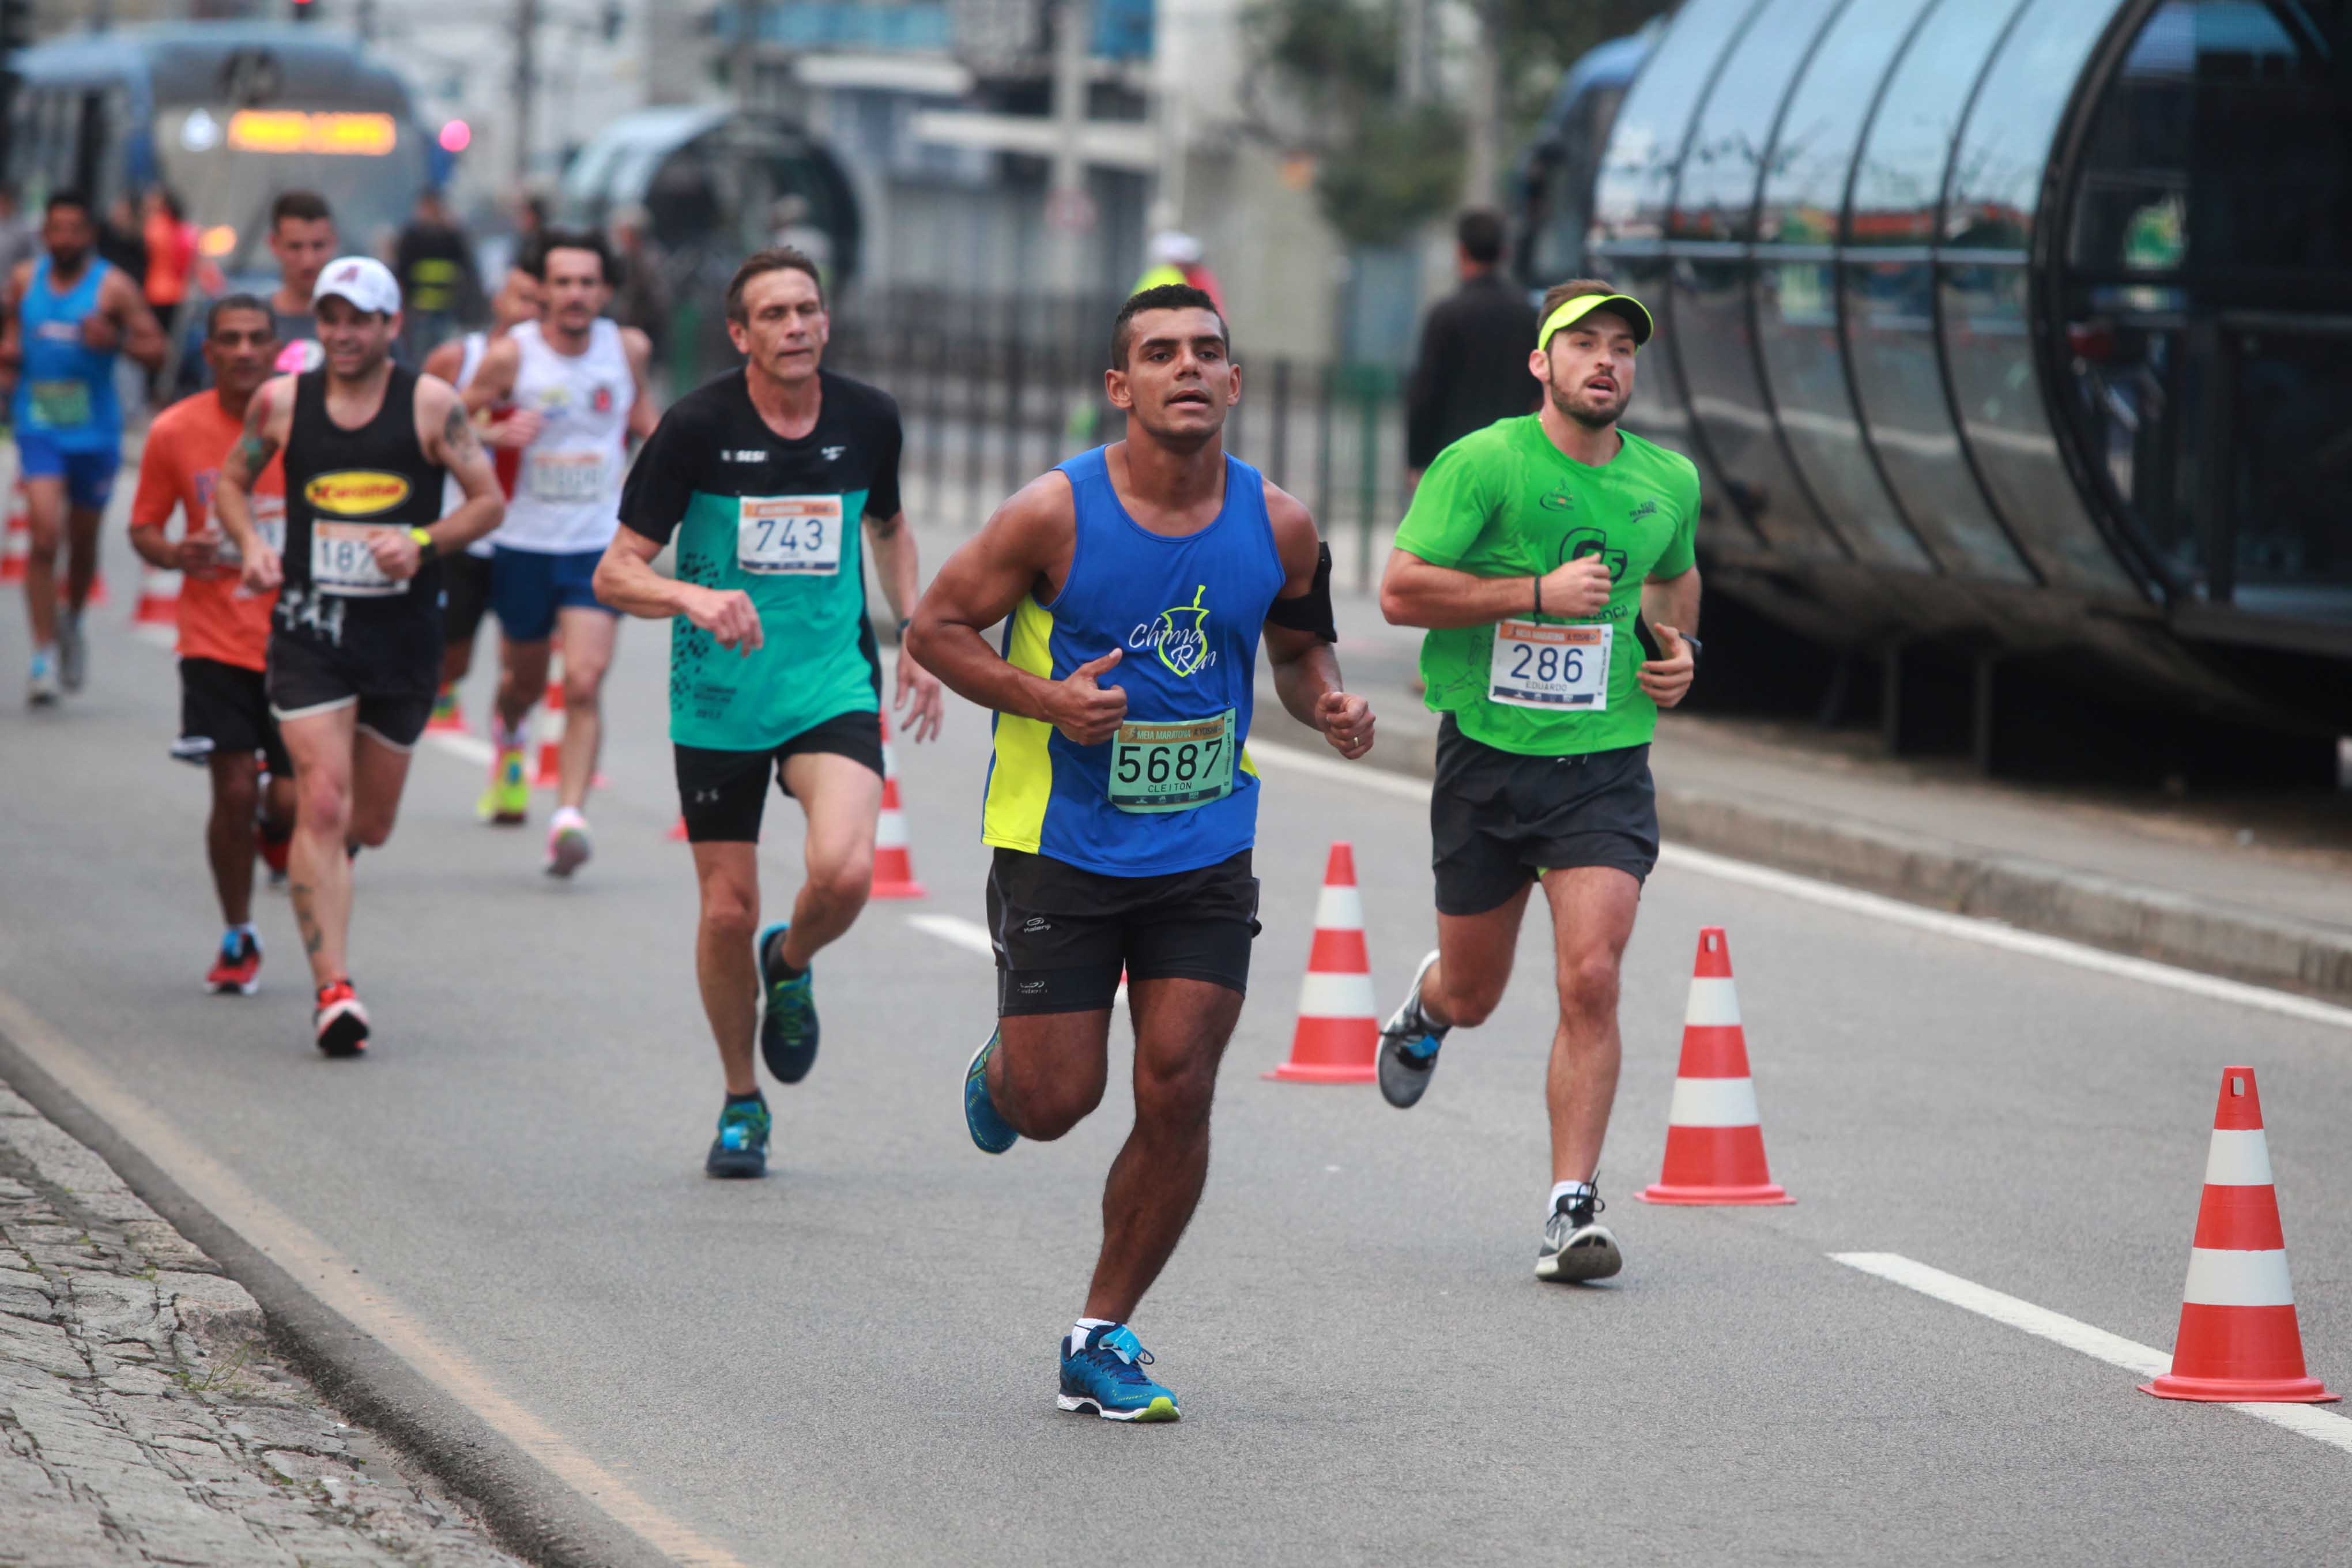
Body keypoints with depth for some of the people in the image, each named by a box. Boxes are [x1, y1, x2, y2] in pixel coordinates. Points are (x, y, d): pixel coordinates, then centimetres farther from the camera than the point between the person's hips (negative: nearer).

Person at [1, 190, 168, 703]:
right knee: (45, 533, -15)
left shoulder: (114, 287, -7)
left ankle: (72, 624, 43)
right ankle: (45, 654, -12)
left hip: (95, 430, -1)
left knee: (83, 541, 14)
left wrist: (116, 339, -26)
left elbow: (155, 350, -8)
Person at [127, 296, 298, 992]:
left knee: (291, 802, -5)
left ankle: (277, 831, 35)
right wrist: (176, 555, -13)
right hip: (215, 640, 0)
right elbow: (144, 527, 8)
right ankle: (238, 940, 13)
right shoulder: (175, 432, -2)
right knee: (234, 792, -7)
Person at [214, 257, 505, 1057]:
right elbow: (233, 481, 16)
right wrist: (252, 544, -3)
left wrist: (425, 543, -16)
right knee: (323, 805, -15)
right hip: (311, 629, -1)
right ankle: (333, 991, -18)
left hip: (403, 631, 1)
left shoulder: (431, 404, -2)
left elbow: (489, 501, 0)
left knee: (369, 824, 12)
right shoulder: (282, 402, 2)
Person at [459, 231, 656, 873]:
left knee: (585, 683, -17)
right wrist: (500, 434, -22)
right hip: (524, 546, 0)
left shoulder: (627, 348, -4)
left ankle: (570, 816, -19)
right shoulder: (511, 355, -12)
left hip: (601, 546, 0)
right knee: (525, 679, 19)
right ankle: (509, 736, 54)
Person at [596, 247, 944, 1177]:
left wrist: (914, 634, 13)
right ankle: (741, 1101, 26)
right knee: (727, 912, 3)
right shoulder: (697, 427, -10)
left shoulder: (868, 419, 0)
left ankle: (790, 968, 14)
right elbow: (616, 574, -9)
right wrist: (697, 597, -27)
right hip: (717, 699, -1)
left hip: (834, 684, 1)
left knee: (844, 872, -22)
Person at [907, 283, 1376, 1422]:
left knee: (1177, 1098, -6)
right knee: (1055, 1102, 1)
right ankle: (1000, 1068, 41)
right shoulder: (1058, 513, -15)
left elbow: (1298, 646, 14)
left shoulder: (1277, 526, -4)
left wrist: (1327, 706, -8)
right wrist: (1046, 699, -20)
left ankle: (1102, 1339, 10)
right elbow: (938, 627, -5)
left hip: (1205, 858, 3)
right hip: (1060, 849, -2)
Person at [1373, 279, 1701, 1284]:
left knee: (1591, 980, -15)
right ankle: (1424, 1008, 52)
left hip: (1606, 766, 2)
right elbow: (1400, 590, -15)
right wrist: (1539, 592, -20)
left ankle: (1572, 1208, -10)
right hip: (1487, 757, -2)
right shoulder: (1483, 463, -9)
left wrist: (1678, 649, 7)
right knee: (1473, 995, 13)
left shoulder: (1668, 482, 6)